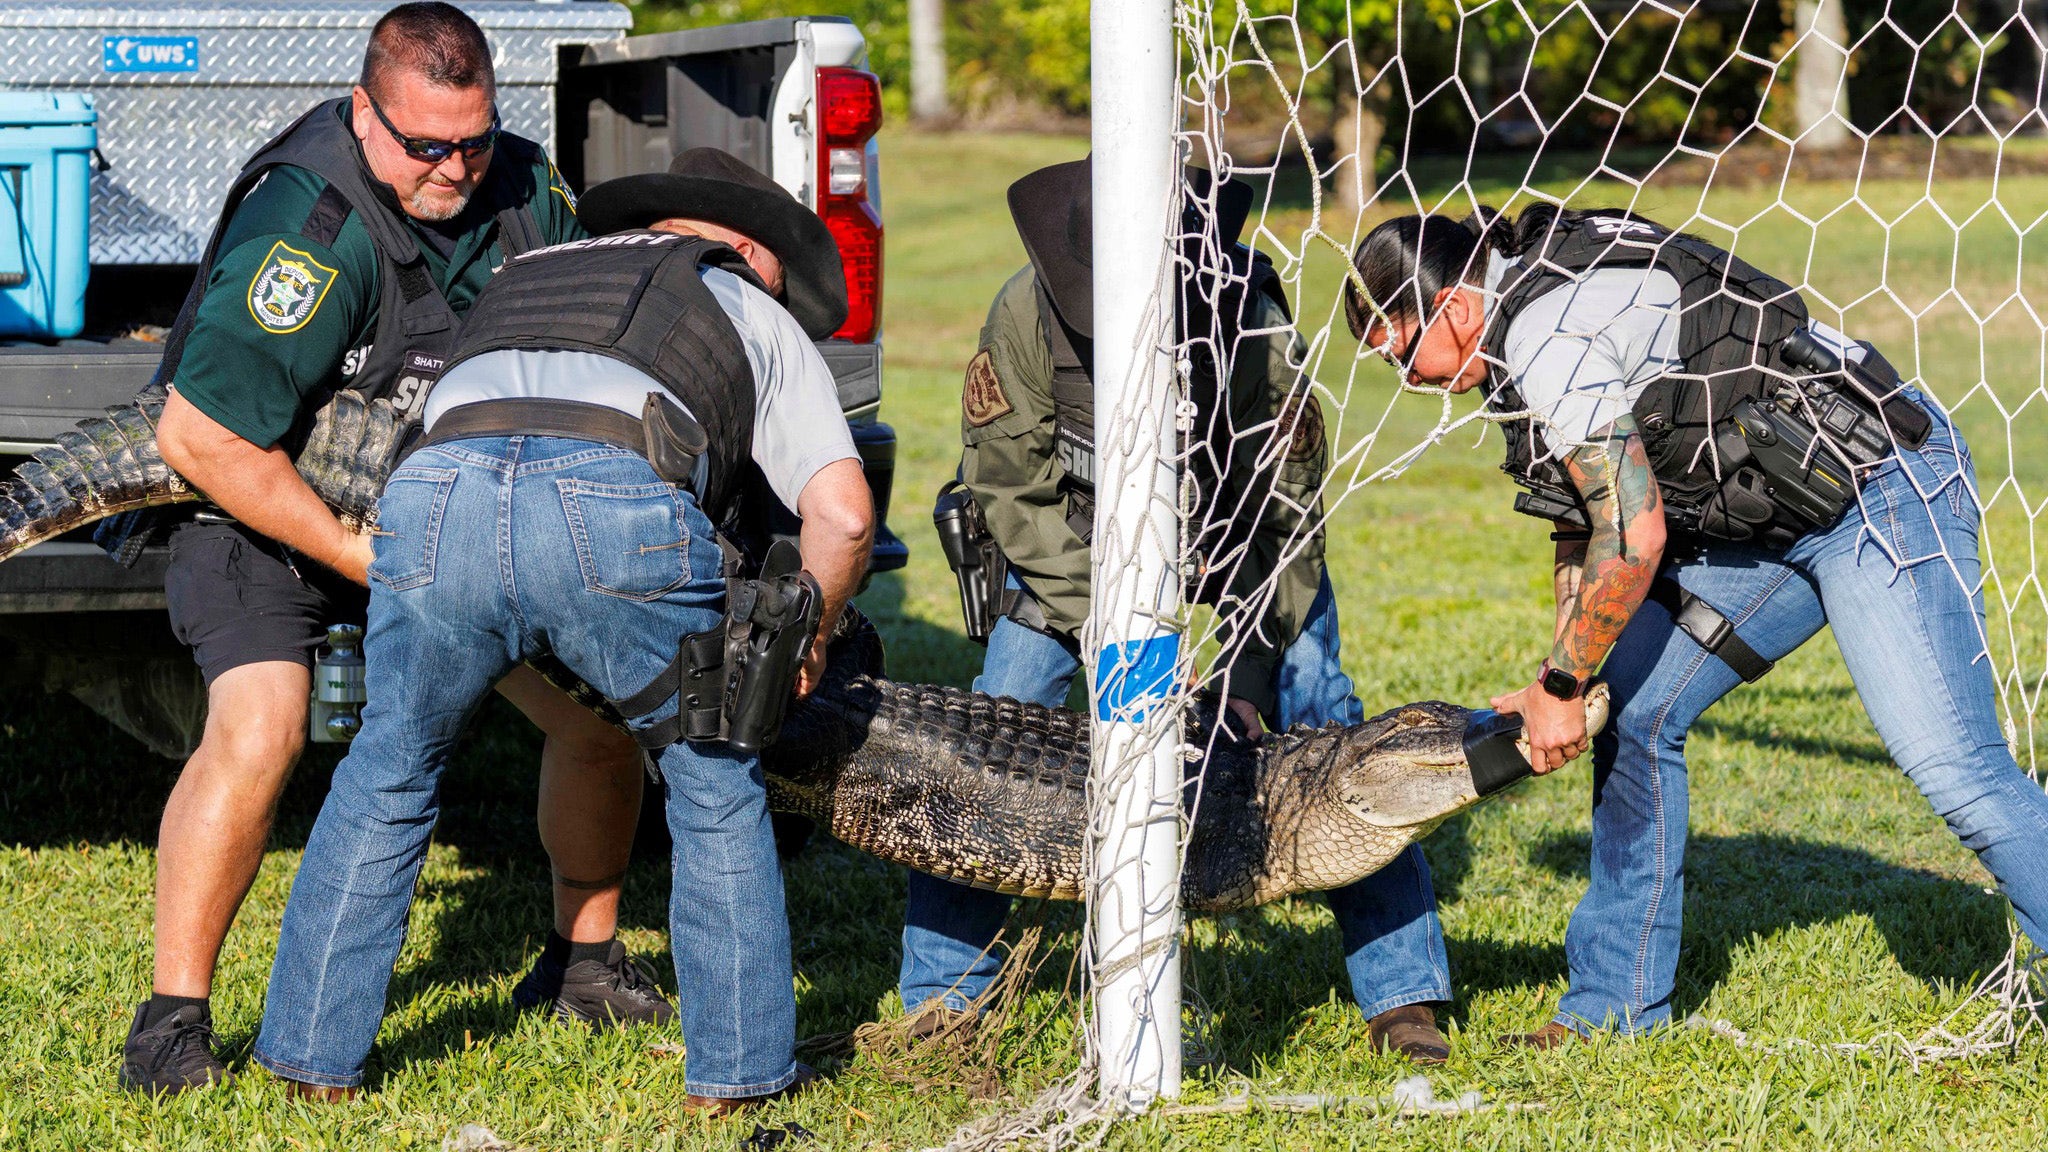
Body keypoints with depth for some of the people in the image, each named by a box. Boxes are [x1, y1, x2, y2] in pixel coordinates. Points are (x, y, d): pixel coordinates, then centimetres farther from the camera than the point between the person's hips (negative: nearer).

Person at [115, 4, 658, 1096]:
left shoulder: (519, 186, -8)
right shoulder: (310, 230, -32)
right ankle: (172, 1022, -19)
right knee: (257, 728, -28)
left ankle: (583, 963, 22)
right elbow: (199, 437, -32)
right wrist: (355, 554, -29)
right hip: (263, 503, -7)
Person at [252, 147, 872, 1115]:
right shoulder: (757, 318, 31)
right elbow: (842, 513, 19)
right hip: (622, 506, -2)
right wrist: (808, 638, 37)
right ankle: (740, 1068, 24)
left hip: (437, 493, 3)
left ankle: (312, 1049, 30)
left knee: (387, 777, 25)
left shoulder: (522, 278, 42)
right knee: (713, 782, 21)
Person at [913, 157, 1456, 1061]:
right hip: (1078, 546, 1)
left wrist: (1253, 658, -26)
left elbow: (1287, 517, -20)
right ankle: (944, 994, 1)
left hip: (1242, 542, -1)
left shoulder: (1260, 340, -33)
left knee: (1324, 733, -14)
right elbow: (1009, 491, -21)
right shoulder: (1028, 316, -30)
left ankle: (1402, 996, -7)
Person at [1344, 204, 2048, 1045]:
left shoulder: (1546, 338, -20)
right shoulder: (1533, 308, 12)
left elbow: (1633, 540, -22)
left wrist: (1562, 689, -10)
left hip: (1882, 481, -11)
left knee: (1954, 769, -17)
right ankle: (1617, 1005, 17)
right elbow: (1587, 516, 20)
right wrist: (1560, 679, 12)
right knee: (1639, 712, 9)